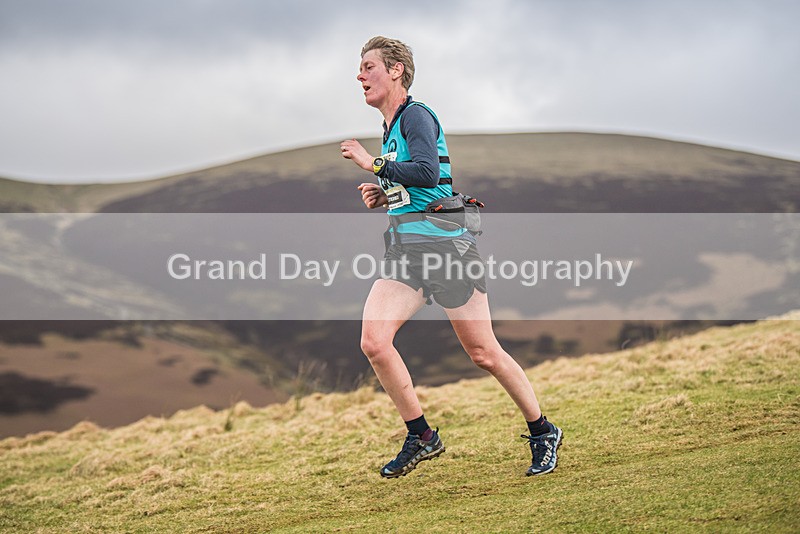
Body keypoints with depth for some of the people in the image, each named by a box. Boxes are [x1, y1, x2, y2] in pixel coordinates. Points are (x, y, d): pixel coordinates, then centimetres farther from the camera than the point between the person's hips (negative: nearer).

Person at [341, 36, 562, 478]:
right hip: (404, 251, 8)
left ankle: (542, 433, 19)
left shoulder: (416, 115, -8)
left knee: (484, 354, 0)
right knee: (373, 342, -12)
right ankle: (421, 437, 2)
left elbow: (428, 173, -24)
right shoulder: (390, 128, 20)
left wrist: (371, 163, -15)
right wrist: (383, 196, 11)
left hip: (446, 244, -8)